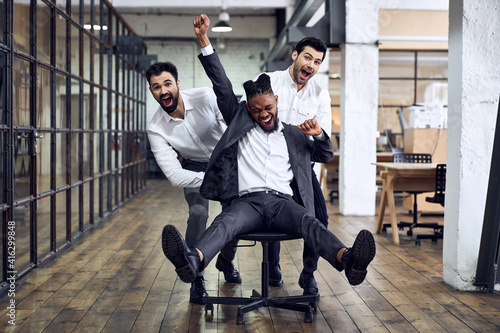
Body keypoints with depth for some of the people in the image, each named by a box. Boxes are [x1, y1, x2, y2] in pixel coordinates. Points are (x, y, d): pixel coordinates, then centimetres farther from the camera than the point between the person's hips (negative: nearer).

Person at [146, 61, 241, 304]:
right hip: (195, 167, -1)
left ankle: (226, 261, 26)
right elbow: (175, 176, -30)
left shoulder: (206, 97, -27)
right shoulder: (156, 129, -25)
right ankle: (196, 278, -4)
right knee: (198, 213, -24)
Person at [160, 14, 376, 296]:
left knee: (309, 221, -33)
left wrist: (319, 134, 10)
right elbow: (222, 86, 19)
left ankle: (347, 260, -59)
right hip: (246, 200, -1)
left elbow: (326, 155, 34)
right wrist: (204, 39, 13)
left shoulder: (293, 135, 27)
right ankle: (193, 260, -65)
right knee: (225, 222, -36)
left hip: (282, 200, 1)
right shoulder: (239, 122, 24)